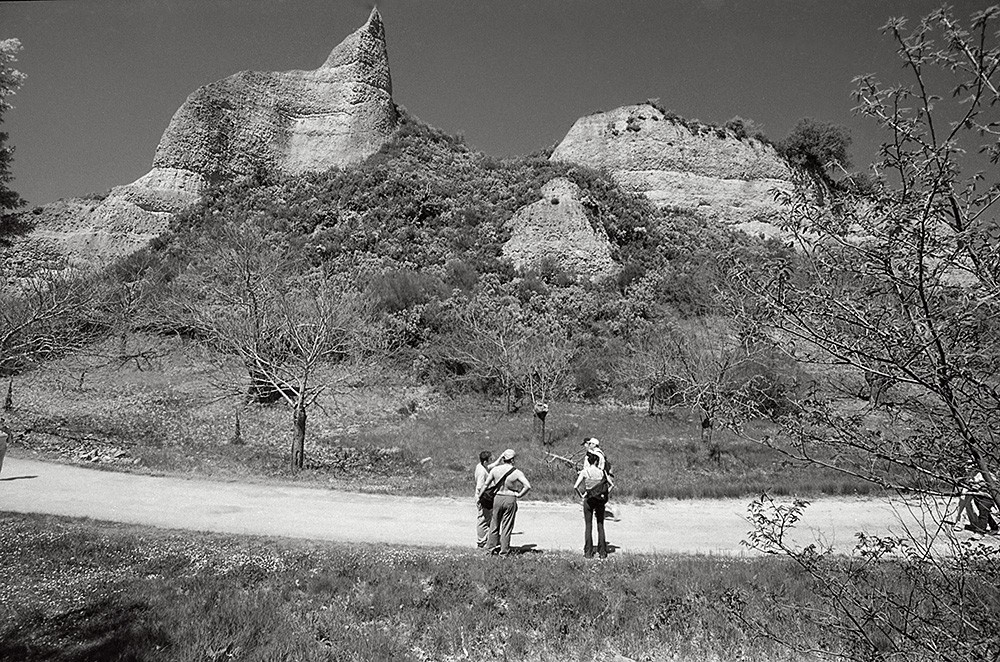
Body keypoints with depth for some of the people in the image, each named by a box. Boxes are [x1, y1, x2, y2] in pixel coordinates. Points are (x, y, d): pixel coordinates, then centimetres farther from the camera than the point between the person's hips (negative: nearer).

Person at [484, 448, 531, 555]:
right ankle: (504, 550, 14)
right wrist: (519, 495, -6)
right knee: (507, 526, 8)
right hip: (510, 499, -2)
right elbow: (528, 486, -18)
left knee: (495, 523, 18)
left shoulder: (495, 469, -4)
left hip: (498, 498, 2)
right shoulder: (517, 472, -11)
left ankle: (492, 546, 24)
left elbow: (486, 484, 0)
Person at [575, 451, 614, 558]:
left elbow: (575, 486, -15)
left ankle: (588, 552, 7)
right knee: (600, 525, 12)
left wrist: (581, 495, -2)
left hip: (588, 500, -1)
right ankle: (602, 552, 13)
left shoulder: (585, 471, -7)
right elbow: (612, 484, 1)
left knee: (588, 526, 7)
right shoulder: (602, 471, -3)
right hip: (600, 501, 1)